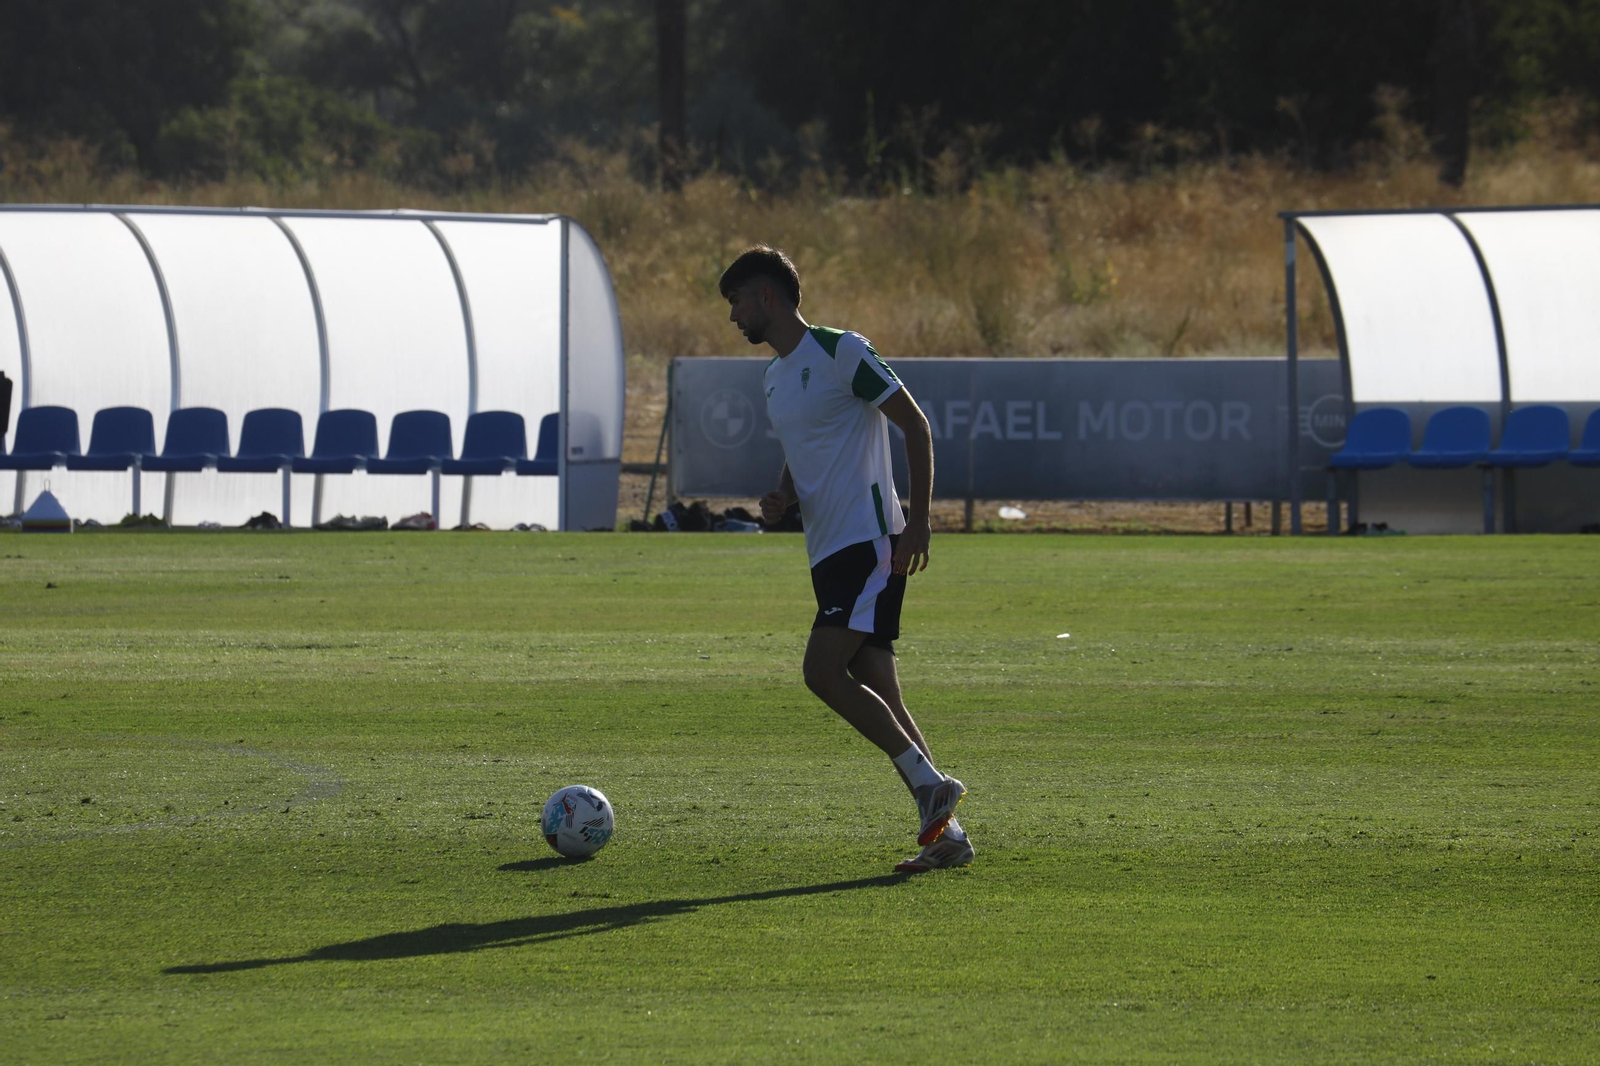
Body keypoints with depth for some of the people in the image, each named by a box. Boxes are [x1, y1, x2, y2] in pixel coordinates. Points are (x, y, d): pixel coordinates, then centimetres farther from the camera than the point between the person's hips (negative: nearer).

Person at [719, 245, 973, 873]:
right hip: (830, 554, 9)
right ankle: (946, 834, 2)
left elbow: (916, 427, -9)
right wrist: (780, 498, 8)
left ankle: (931, 784, -13)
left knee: (823, 671, -19)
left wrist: (918, 521, -16)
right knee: (875, 693, 2)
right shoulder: (774, 377, 19)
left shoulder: (840, 352, -7)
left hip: (871, 542, -9)